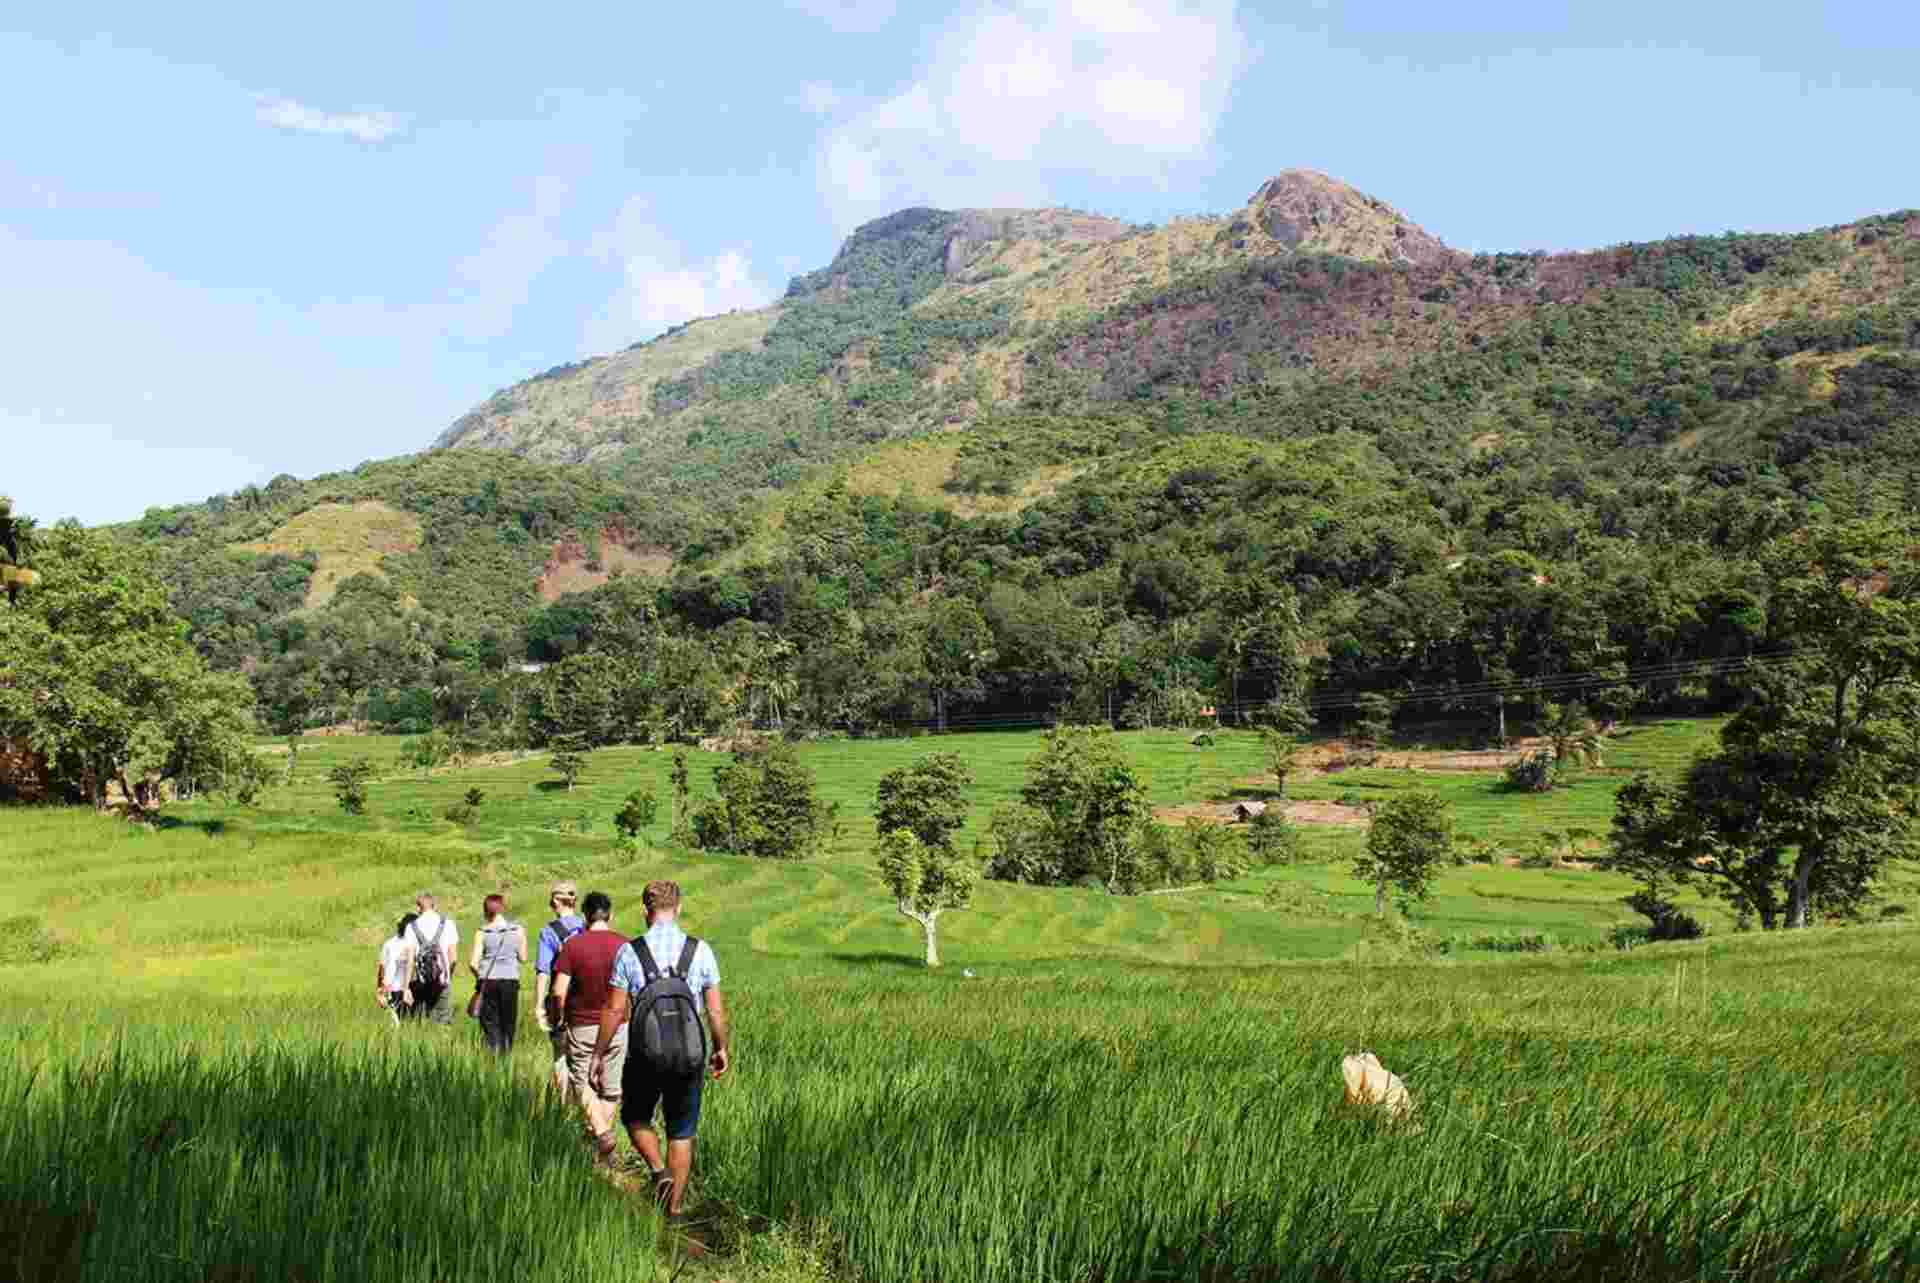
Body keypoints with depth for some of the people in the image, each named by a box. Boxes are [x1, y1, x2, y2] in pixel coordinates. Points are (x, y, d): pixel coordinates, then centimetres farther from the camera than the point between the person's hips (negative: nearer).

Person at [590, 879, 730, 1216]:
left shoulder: (629, 952, -8)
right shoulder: (700, 951, -6)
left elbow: (615, 1011, -6)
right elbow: (716, 1011, -2)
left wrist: (599, 1054, 5)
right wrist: (721, 1049, 13)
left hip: (643, 1055, -1)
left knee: (635, 1118, 23)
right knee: (682, 1132, 15)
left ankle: (658, 1170, 2)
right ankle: (674, 1206, 18)